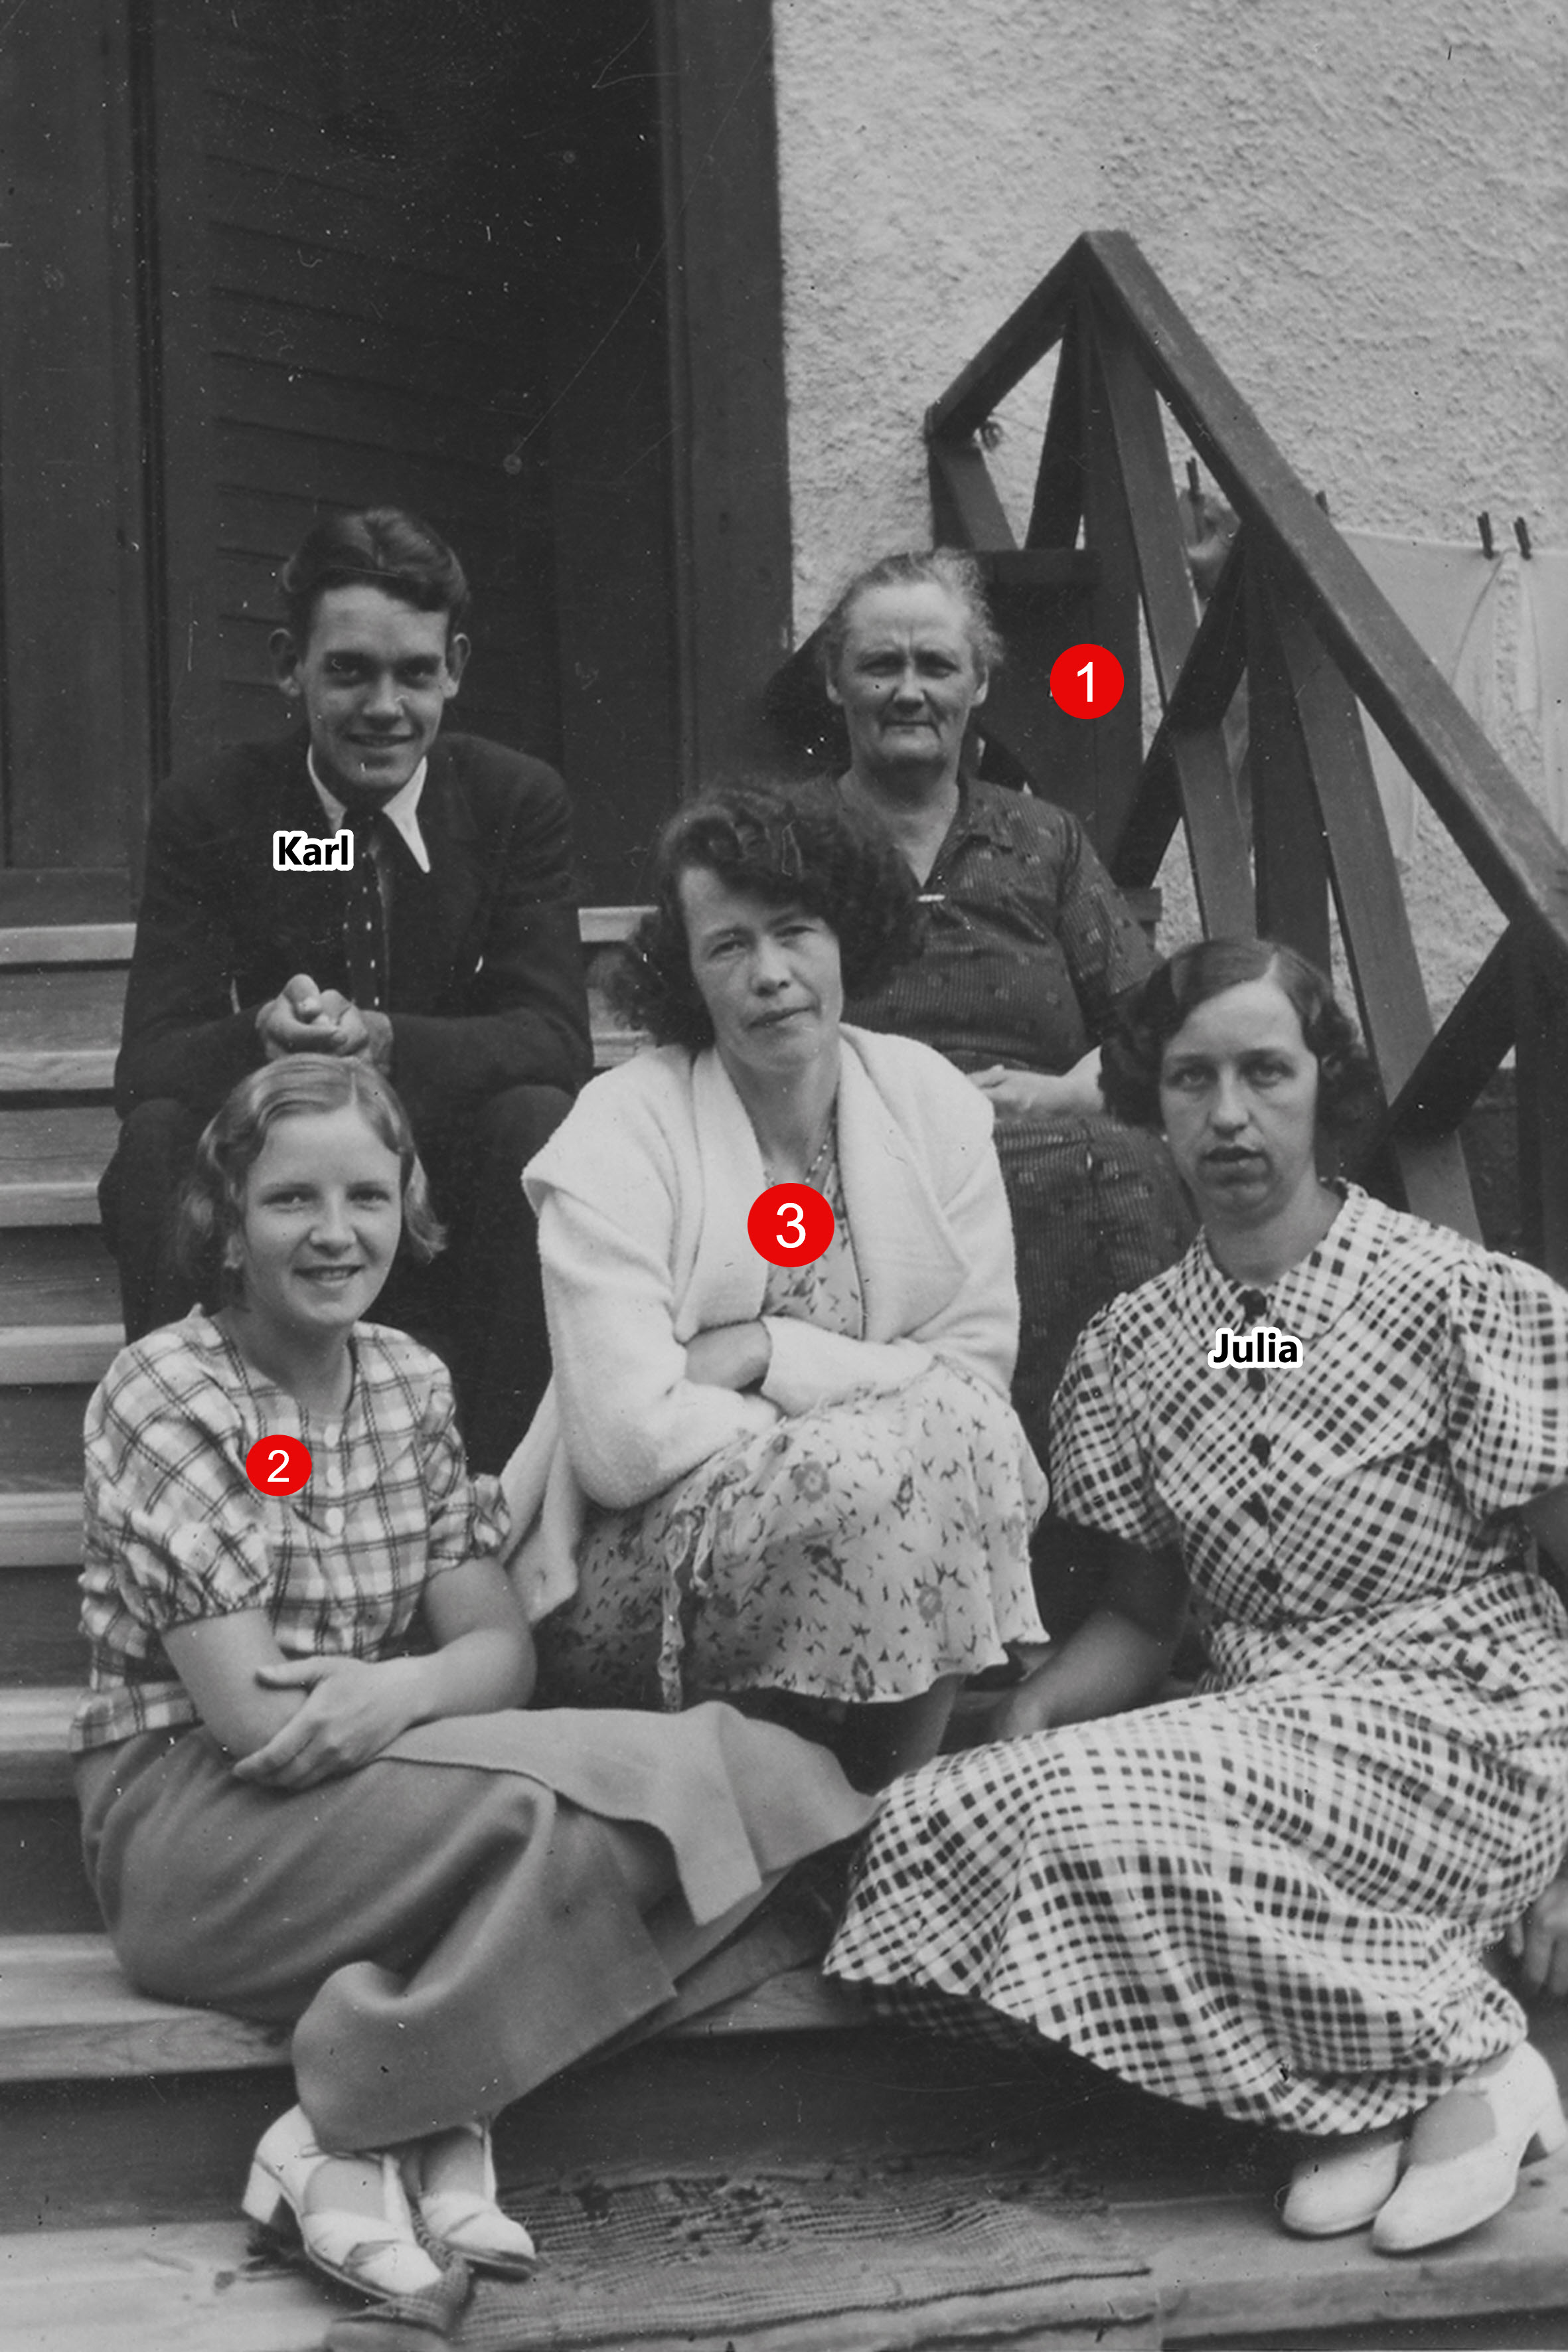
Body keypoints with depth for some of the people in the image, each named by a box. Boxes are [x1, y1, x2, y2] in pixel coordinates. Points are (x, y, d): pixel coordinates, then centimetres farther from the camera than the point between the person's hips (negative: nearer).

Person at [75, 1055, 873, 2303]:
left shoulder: (409, 1380, 9)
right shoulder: (166, 1395, -11)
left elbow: (501, 1650, 2)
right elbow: (248, 1720, -17)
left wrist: (399, 1692, -20)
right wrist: (442, 1687, -12)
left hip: (375, 1781, 7)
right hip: (189, 1818, -7)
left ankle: (369, 2127, -17)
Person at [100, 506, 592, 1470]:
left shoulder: (521, 800, -4)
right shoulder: (208, 810, -4)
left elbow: (558, 1038, -15)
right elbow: (148, 1062, -13)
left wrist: (385, 1039, -35)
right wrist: (262, 1035, -38)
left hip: (458, 1175, 0)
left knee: (537, 1121, -30)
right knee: (156, 1139, -27)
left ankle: (506, 1481, -23)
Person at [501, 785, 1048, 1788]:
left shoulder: (931, 1098, 2)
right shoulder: (622, 1132, -10)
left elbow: (984, 1372, -4)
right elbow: (622, 1442, -19)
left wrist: (769, 1352, -14)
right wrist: (864, 1430, -14)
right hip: (639, 1574, -4)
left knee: (961, 1430, -26)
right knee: (885, 1466, -30)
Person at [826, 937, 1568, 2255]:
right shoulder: (1132, 1348, 8)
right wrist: (1038, 1711, -8)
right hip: (1257, 1734, 5)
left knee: (1104, 1822, -30)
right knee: (956, 1818, -21)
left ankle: (1462, 2062, -9)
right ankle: (1368, 2089, -11)